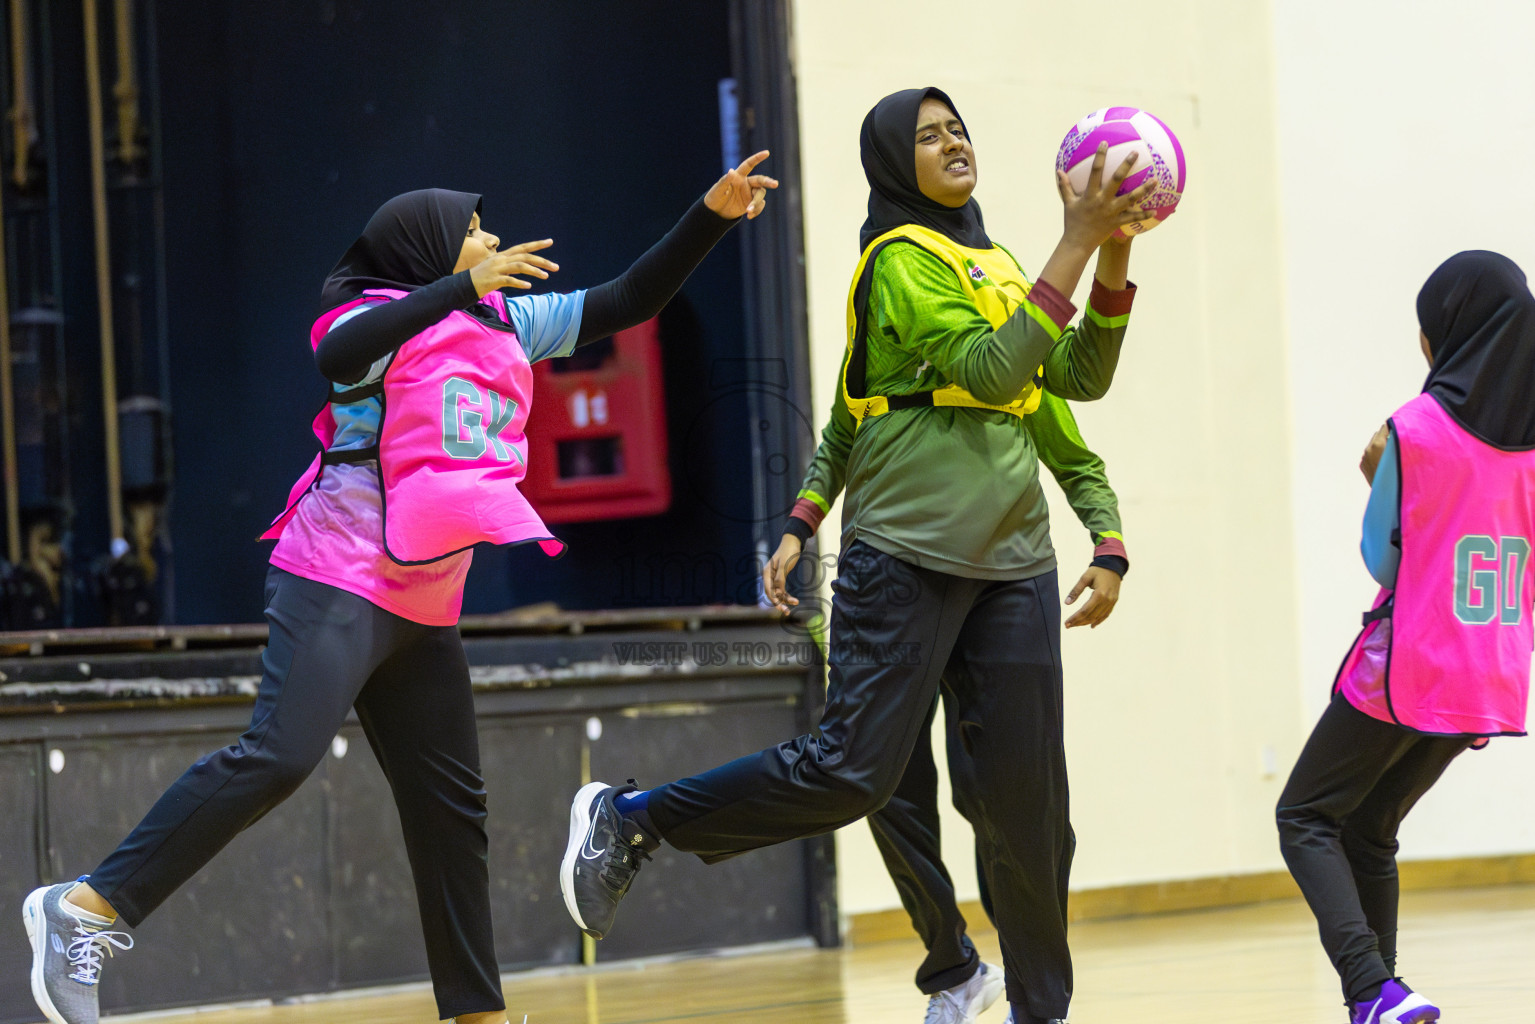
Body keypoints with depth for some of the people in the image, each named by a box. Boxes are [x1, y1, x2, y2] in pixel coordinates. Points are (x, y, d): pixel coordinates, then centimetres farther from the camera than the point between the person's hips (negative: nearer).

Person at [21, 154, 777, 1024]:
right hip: (339, 583, -9)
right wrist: (462, 286, -33)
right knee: (281, 754, -24)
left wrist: (713, 215, 12)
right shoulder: (382, 318, -7)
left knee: (451, 803, 10)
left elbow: (630, 303, 21)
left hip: (423, 609, 9)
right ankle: (89, 907, -22)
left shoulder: (510, 322, 15)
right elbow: (338, 355, -30)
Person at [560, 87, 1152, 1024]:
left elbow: (1079, 377, 15)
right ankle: (627, 819, 2)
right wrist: (1076, 245, -19)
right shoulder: (904, 259, -5)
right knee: (853, 770, -12)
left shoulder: (993, 265, 19)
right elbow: (993, 372, -18)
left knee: (1029, 793, 3)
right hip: (911, 551, -7)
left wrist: (1115, 262, 3)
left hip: (1012, 559, 7)